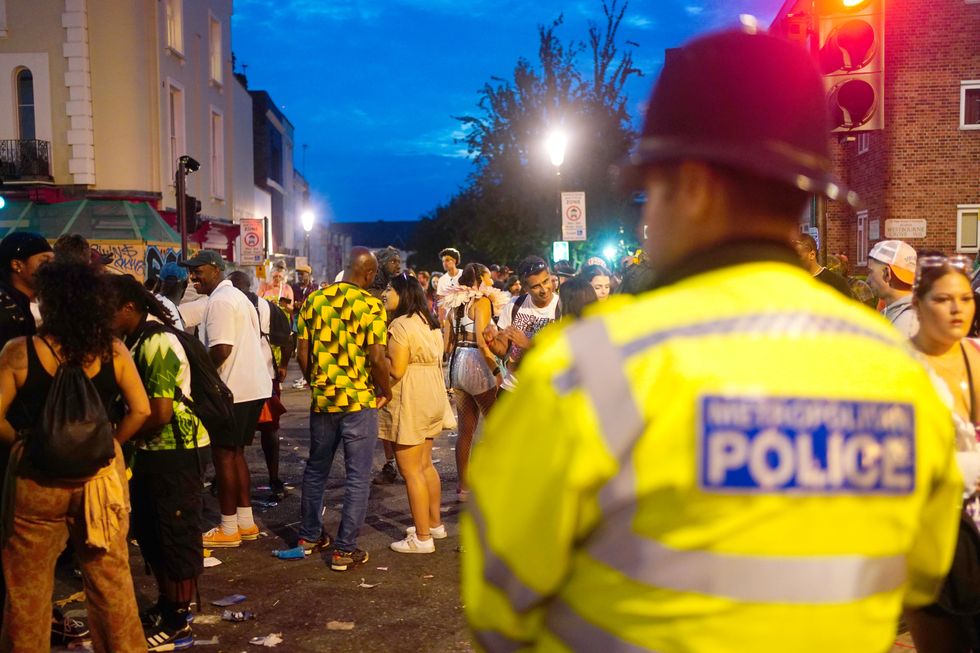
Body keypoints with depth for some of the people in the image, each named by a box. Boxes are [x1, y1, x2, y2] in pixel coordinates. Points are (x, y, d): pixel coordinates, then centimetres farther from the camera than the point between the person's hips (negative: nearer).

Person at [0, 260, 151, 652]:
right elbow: (140, 411, -6)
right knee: (111, 579, 16)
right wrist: (106, 444, 6)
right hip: (100, 472, 2)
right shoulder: (113, 351, -6)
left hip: (36, 476, -2)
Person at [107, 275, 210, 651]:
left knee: (178, 535, 2)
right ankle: (167, 606, 35)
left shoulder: (157, 343, -21)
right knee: (149, 531, 19)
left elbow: (160, 413, -25)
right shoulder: (134, 340, 7)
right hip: (153, 451, 10)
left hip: (177, 452, -10)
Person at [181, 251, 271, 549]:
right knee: (235, 454, 16)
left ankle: (228, 529, 7)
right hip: (254, 386, 10)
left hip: (233, 389, -10)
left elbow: (221, 349, -22)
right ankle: (246, 523, 21)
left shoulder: (219, 301, -14)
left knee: (223, 455, 0)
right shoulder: (237, 296, 18)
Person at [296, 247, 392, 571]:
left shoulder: (314, 300, 2)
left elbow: (302, 353, 3)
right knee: (358, 477, 6)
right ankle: (345, 550, 9)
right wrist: (386, 392, -1)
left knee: (316, 469, 21)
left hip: (321, 399, 5)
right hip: (359, 401, -5)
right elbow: (377, 359, -17)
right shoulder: (370, 305, -12)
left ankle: (310, 535, 34)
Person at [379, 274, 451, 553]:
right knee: (425, 465, 19)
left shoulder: (400, 325, -16)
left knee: (411, 470, -3)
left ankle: (422, 537, 2)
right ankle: (435, 523, 29)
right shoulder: (429, 322, 13)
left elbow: (396, 370, -20)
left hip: (409, 402, -10)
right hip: (432, 397, 10)